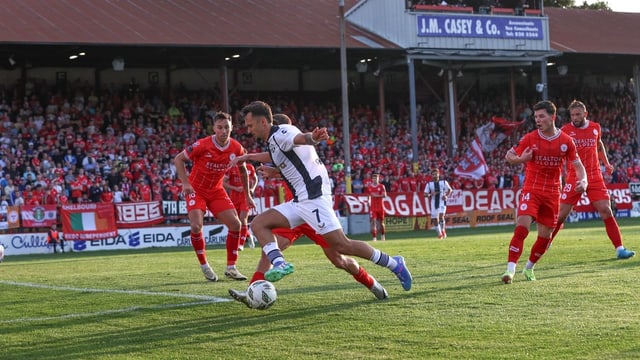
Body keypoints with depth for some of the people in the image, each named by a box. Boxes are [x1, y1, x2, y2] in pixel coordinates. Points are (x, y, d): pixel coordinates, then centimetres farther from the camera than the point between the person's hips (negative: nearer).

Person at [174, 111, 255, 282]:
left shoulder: (236, 148, -10)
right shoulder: (202, 145, -23)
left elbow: (242, 170, 9)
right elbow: (178, 159, -12)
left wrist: (247, 195, 10)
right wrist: (185, 183, -21)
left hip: (216, 191, 4)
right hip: (196, 189, -4)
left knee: (235, 224, -7)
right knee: (196, 226, -22)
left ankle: (231, 267, 6)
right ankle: (204, 266, -2)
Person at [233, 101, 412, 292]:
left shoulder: (280, 133, -9)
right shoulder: (274, 140, 20)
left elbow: (300, 137, -34)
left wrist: (313, 137, -58)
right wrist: (248, 157, 52)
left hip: (314, 196, -10)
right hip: (299, 202, 10)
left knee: (341, 245, -15)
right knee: (258, 224, 0)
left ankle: (394, 263, -3)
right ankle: (279, 263, -20)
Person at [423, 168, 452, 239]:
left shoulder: (444, 182, 4)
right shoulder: (429, 184, 6)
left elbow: (450, 190, 13)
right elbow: (425, 194, 4)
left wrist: (446, 196, -5)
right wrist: (431, 194, -17)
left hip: (442, 201, -2)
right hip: (434, 202, 2)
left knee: (441, 216, -20)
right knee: (435, 219, 3)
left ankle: (443, 230, -3)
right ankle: (439, 234, 17)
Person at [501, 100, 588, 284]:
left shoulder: (566, 141, -1)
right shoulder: (530, 138, -5)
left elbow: (578, 165, 7)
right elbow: (509, 156, 2)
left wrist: (583, 180, -13)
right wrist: (521, 159, -20)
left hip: (552, 193, 2)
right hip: (531, 190, -2)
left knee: (545, 236, 6)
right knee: (522, 227, -20)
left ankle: (529, 267, 28)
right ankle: (510, 269, -22)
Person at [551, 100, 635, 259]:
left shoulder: (595, 127, 6)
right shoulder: (565, 131, -5)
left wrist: (606, 163, 22)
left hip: (595, 177, 2)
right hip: (573, 178, -2)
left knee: (606, 211, -6)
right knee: (561, 215, -2)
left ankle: (619, 249, -3)